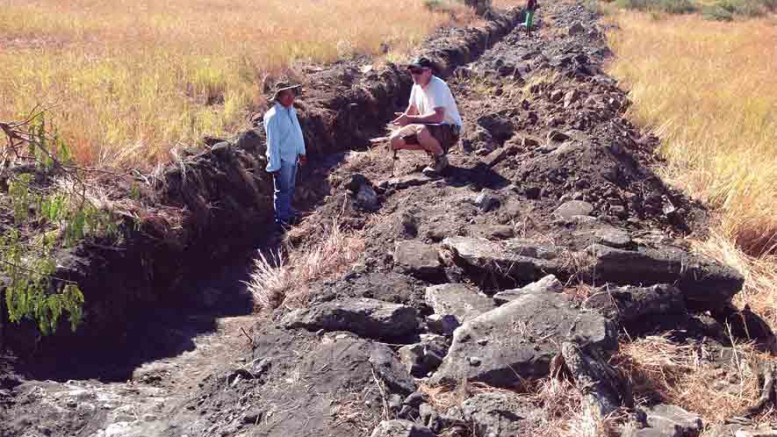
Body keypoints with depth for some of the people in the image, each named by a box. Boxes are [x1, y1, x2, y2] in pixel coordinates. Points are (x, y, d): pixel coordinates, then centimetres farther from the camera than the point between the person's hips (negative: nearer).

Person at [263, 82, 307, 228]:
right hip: (282, 158, -8)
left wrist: (301, 152, 14)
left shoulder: (291, 110, 1)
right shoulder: (273, 116, -23)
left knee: (290, 187, 22)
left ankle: (288, 212, 40)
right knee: (282, 190, 7)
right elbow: (272, 142, -21)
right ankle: (281, 219, 21)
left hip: (293, 156, 8)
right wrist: (274, 165, -18)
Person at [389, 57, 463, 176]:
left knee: (422, 132, -40)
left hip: (449, 129, -8)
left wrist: (410, 119, -33)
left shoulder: (438, 86, -24)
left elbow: (438, 116, -36)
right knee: (395, 139, -2)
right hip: (428, 127, 9)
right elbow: (411, 110, 16)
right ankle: (433, 149, 11)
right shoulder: (416, 86, 1)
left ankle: (441, 157, -10)